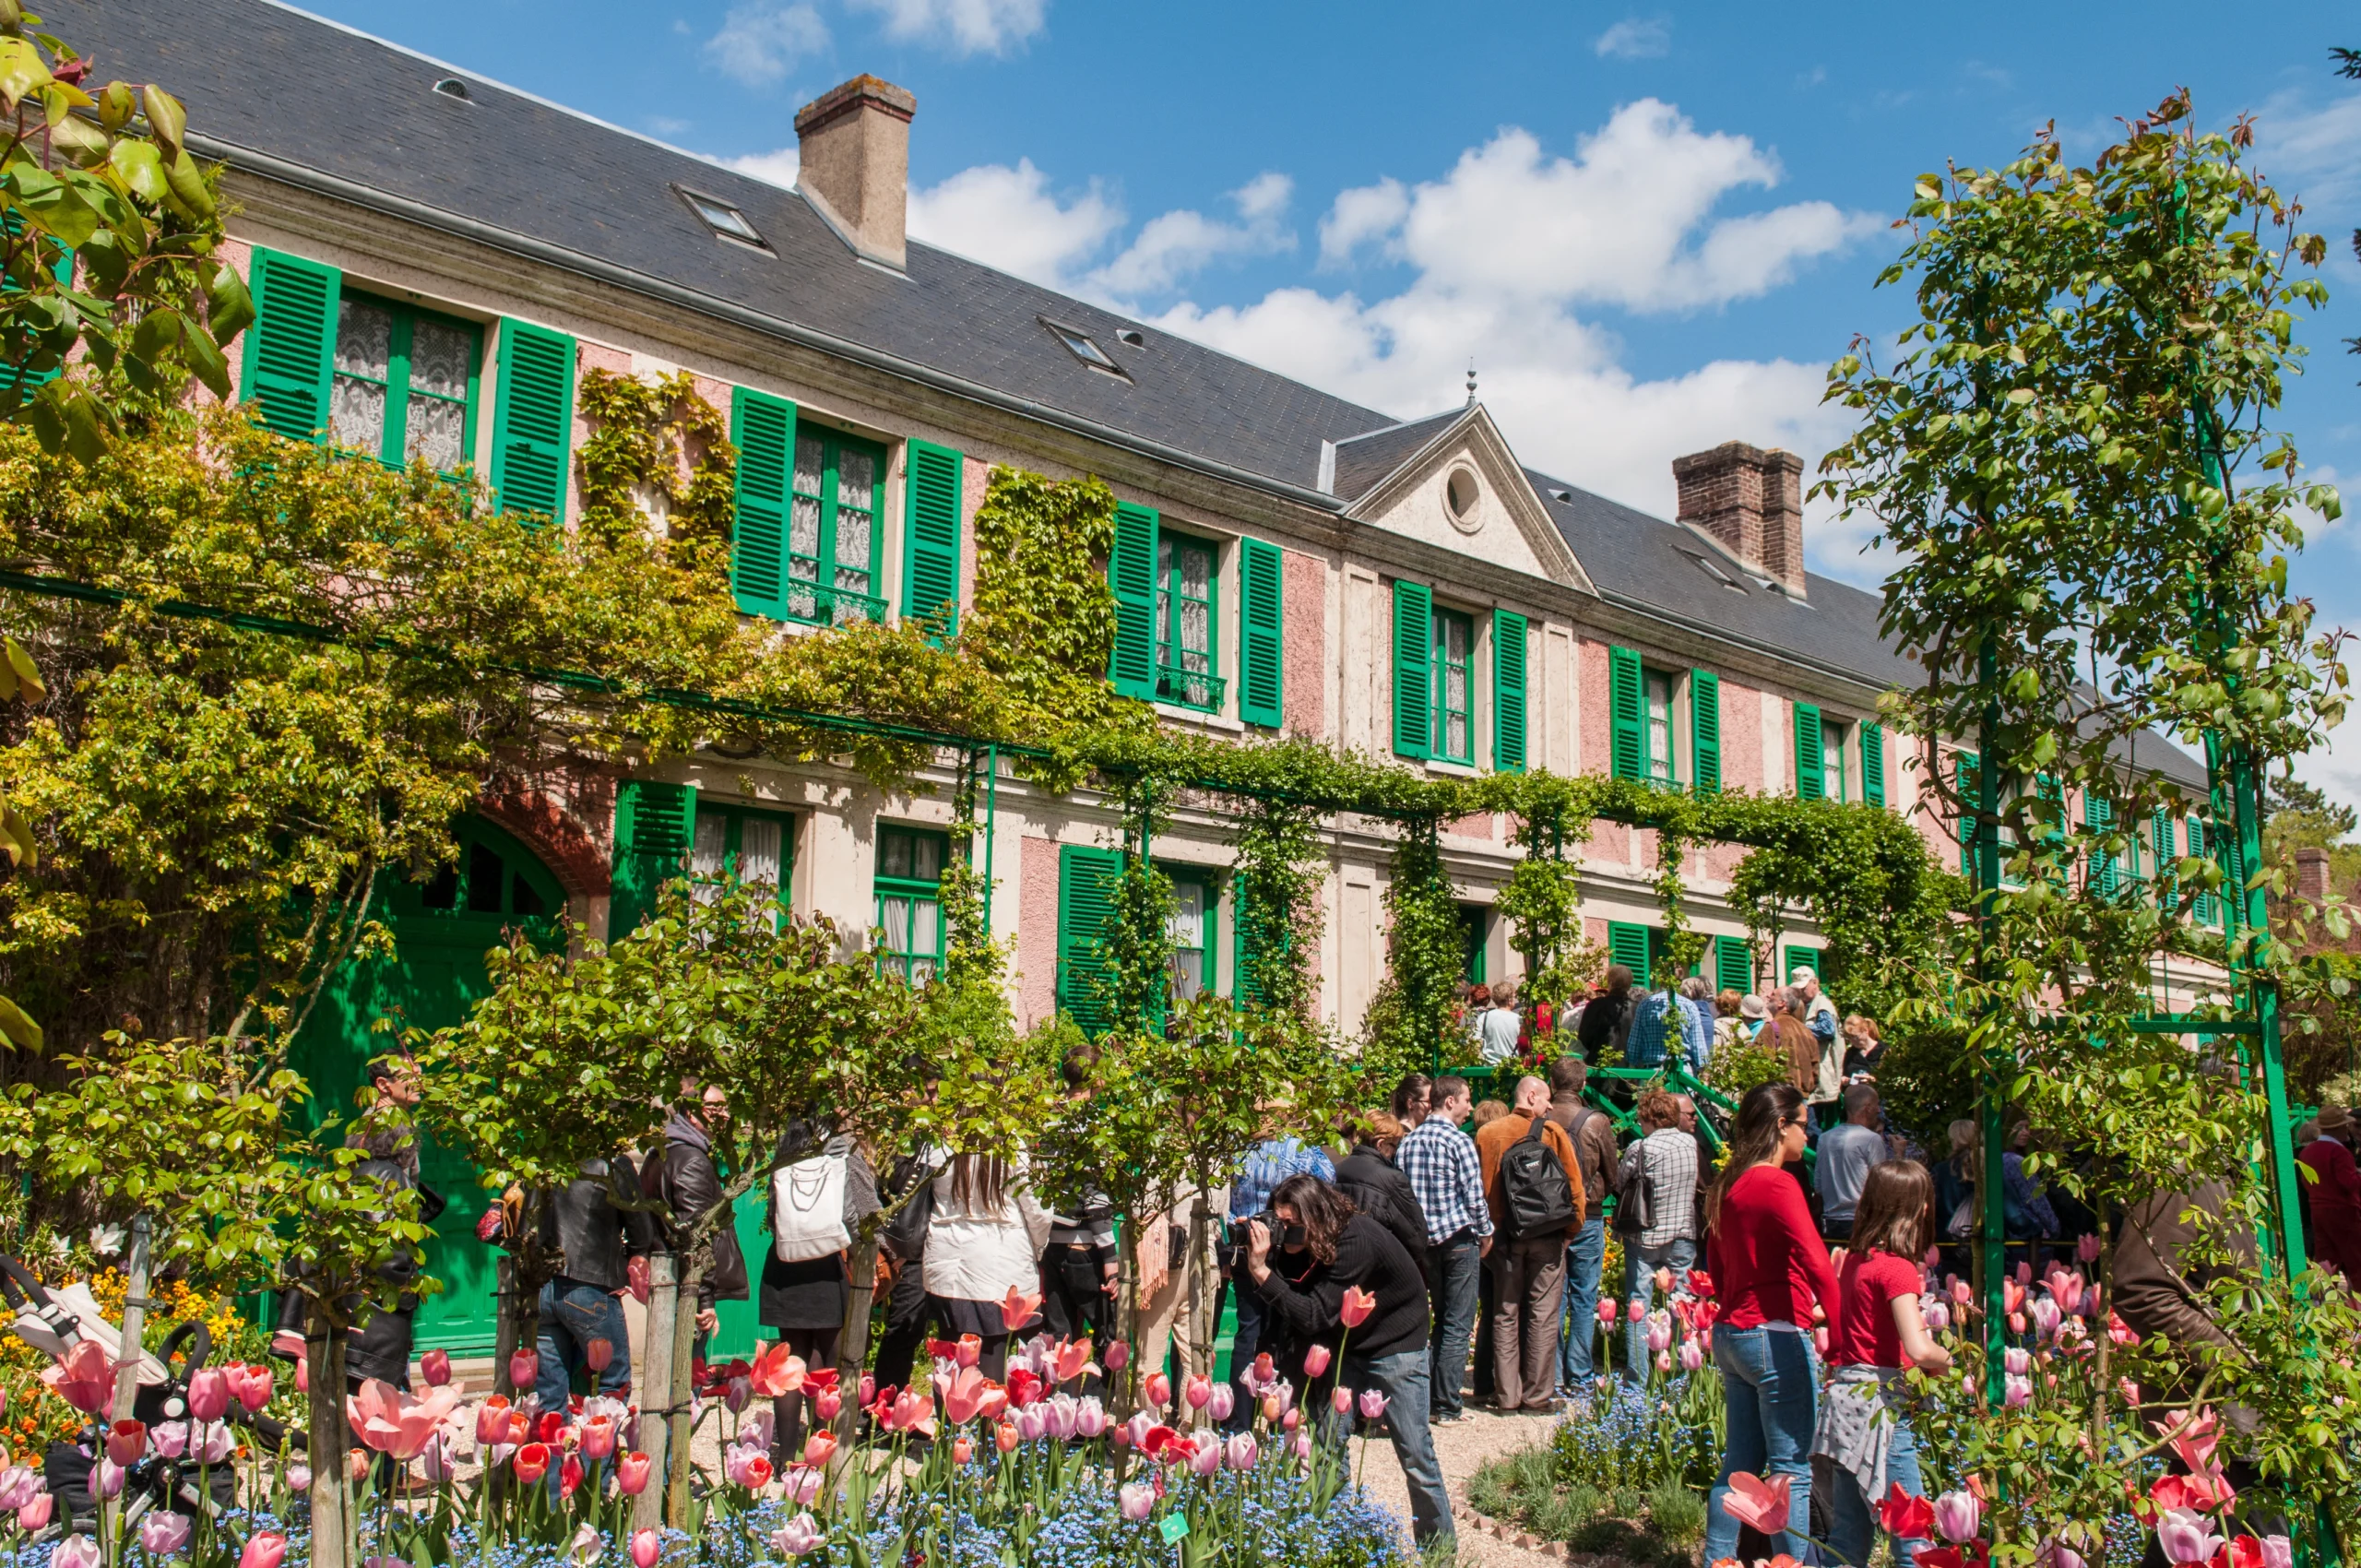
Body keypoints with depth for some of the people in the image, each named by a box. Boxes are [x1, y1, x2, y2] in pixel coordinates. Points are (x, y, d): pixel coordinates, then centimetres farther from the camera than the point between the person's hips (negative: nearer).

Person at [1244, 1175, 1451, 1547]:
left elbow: (1315, 1317, -35)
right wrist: (1259, 1258, -22)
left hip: (1395, 1346, -6)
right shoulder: (1302, 1242, -11)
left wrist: (1263, 1272, -39)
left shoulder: (1355, 1242, -33)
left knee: (1415, 1456, -4)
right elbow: (1288, 1303, -9)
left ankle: (1440, 1548, 11)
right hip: (1346, 1345, 7)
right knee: (1328, 1443, 3)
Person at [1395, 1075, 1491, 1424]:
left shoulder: (1408, 1141, 6)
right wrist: (1485, 1233, 2)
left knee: (1441, 1320, 17)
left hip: (1424, 1240, 6)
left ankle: (1431, 1400, 17)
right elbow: (1474, 1197, -13)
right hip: (1459, 1239, -6)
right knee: (1458, 1326, 0)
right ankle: (1447, 1406, 1)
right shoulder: (1459, 1142, -12)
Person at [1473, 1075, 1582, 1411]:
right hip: (1548, 1234, -2)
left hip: (1504, 1235, 3)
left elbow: (1478, 1187, 4)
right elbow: (1574, 1184, -4)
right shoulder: (1553, 1132, -6)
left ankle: (1506, 1394, 10)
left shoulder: (1486, 1134, 1)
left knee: (1505, 1314, 8)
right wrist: (1571, 1228, 7)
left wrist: (1487, 1230, 12)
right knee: (1543, 1314, 3)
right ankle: (1538, 1394, 5)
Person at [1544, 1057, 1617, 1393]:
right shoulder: (1596, 1122, -9)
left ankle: (1552, 1375, 11)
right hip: (1587, 1218, -2)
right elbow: (1612, 1176, 1)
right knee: (1584, 1299, 7)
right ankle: (1577, 1375, 8)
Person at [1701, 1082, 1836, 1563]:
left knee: (1740, 1464, 14)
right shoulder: (1778, 1185, -14)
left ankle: (1717, 1559, 18)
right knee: (1792, 1471, -2)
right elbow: (1816, 1264, -24)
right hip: (1777, 1338, -8)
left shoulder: (1727, 1185, 12)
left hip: (1731, 1333, 9)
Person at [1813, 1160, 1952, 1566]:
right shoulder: (1897, 1269, -12)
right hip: (1881, 1402, -8)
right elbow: (1918, 1350, -23)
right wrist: (1945, 1359, -3)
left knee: (1849, 1533, 11)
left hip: (1846, 1396, 8)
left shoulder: (1854, 1260, 11)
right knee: (1914, 1533, -4)